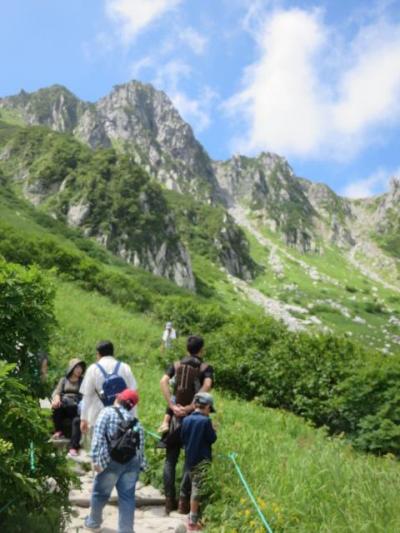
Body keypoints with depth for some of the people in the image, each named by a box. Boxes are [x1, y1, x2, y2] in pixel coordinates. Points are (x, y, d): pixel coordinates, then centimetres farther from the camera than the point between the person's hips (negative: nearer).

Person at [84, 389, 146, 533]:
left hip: (112, 461, -3)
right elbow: (141, 445, 9)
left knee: (100, 493, 17)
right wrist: (141, 464, 13)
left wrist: (96, 458, -13)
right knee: (127, 496, 7)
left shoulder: (107, 412, 0)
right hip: (132, 462, 4)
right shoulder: (136, 421, 14)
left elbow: (99, 436, -10)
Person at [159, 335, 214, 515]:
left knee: (170, 459, 11)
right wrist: (192, 406, -19)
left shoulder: (175, 366, 7)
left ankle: (169, 500, 11)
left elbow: (163, 382, -8)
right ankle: (183, 500, 3)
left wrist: (172, 406, -12)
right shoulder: (206, 368, -1)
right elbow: (207, 386, -19)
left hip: (176, 417, 2)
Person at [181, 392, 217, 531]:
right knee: (197, 489, 0)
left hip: (189, 459, 6)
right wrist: (212, 429, 8)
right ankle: (193, 521, 5)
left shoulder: (186, 420, 2)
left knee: (194, 488, 16)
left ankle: (193, 517, 23)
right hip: (202, 461, -6)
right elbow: (212, 439, -8)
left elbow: (183, 438, 10)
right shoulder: (205, 421, -15)